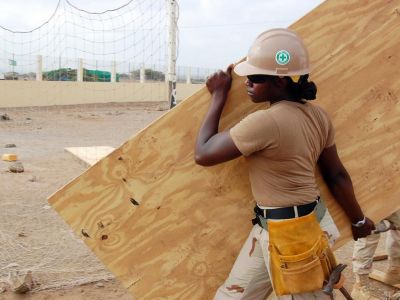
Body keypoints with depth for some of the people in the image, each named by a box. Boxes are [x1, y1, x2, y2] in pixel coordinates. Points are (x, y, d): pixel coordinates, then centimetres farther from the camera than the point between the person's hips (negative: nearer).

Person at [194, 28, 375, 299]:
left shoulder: (265, 122, -25)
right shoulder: (318, 116, 1)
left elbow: (203, 154, -15)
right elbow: (337, 175, 9)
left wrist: (219, 96, -6)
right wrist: (358, 220, 23)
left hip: (287, 234, -9)